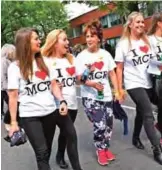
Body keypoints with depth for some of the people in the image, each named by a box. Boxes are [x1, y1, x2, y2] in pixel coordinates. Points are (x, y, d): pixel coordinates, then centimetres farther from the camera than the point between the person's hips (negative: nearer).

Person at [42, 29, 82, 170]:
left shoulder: (71, 58, 11)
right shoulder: (46, 61, -8)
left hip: (72, 103, 6)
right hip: (58, 104, -6)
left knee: (65, 132, 19)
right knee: (71, 134, -11)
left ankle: (60, 157, 41)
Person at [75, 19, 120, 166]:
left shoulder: (105, 54, 1)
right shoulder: (81, 57, -8)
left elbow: (112, 74, 7)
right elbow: (79, 79, -8)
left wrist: (117, 91, 1)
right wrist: (93, 84, -25)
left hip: (106, 96, 4)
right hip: (90, 97, -3)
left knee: (109, 125, 9)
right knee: (100, 125, -10)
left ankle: (106, 148, 36)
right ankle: (100, 150, 18)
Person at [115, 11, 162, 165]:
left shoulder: (146, 40, 8)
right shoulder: (123, 44, -7)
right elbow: (119, 68, -7)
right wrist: (120, 88, -10)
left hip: (148, 83, 6)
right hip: (134, 84, -6)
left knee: (142, 112, 16)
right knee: (148, 115, -10)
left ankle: (135, 138, 37)